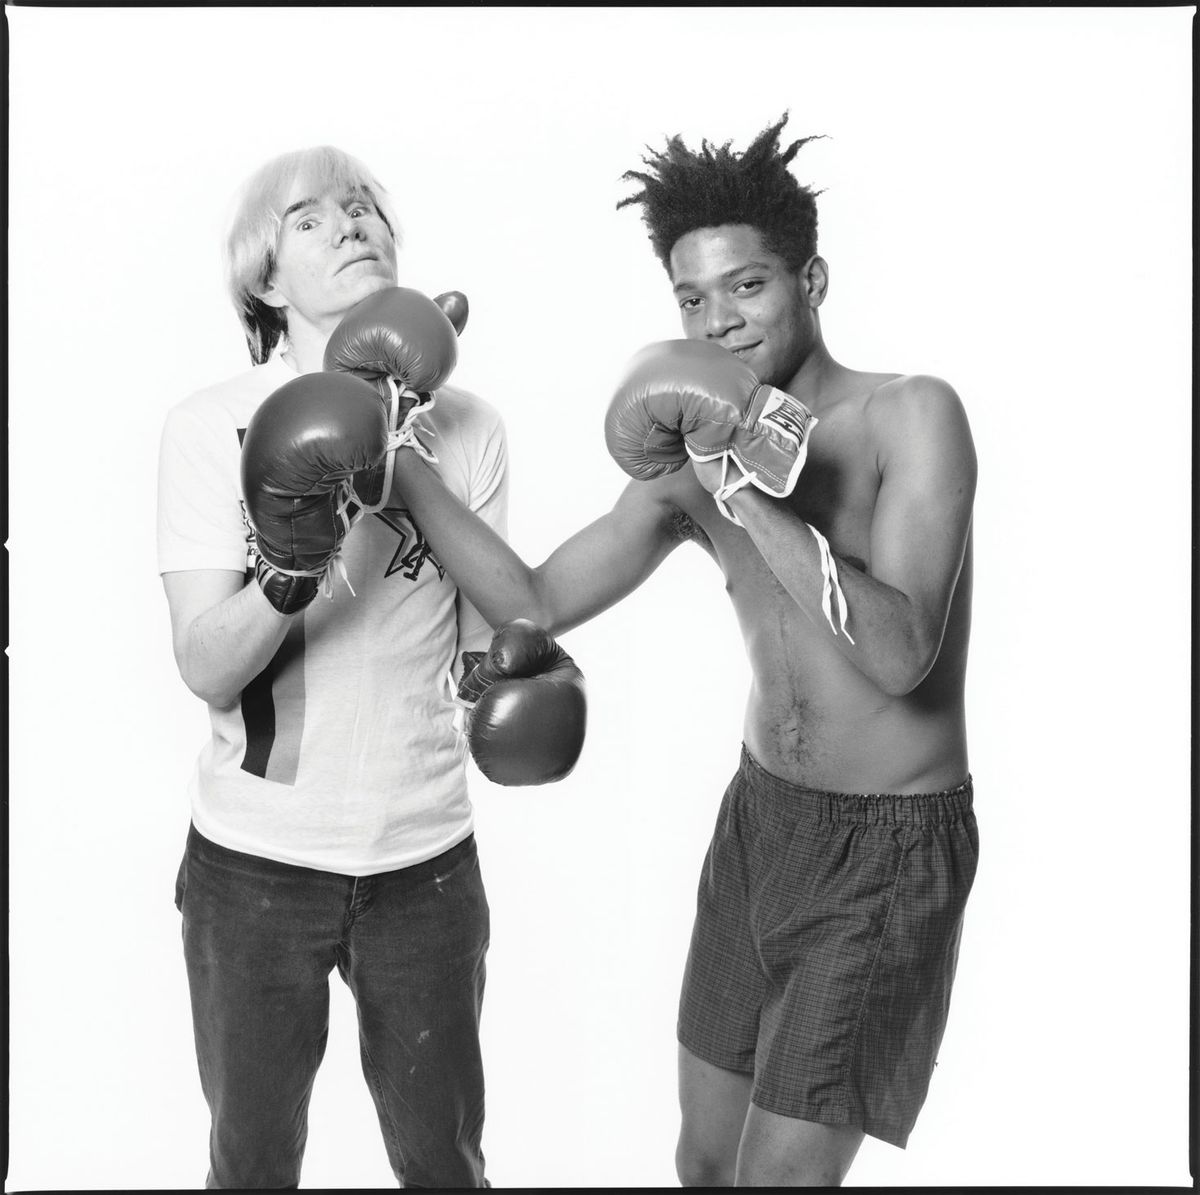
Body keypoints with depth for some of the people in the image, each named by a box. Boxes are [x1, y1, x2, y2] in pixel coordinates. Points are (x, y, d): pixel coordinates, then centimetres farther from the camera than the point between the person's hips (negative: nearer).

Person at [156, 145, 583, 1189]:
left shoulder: (467, 425, 0)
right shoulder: (210, 426, -7)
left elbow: (487, 641, 1)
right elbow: (205, 667, -14)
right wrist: (297, 563, -30)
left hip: (424, 859, 1)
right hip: (252, 863, -1)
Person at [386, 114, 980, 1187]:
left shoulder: (914, 417, -16)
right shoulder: (688, 460, 0)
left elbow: (901, 653, -27)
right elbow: (534, 601, 2)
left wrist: (751, 493, -32)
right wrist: (397, 460, -4)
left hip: (891, 851, -6)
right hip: (759, 818, 6)